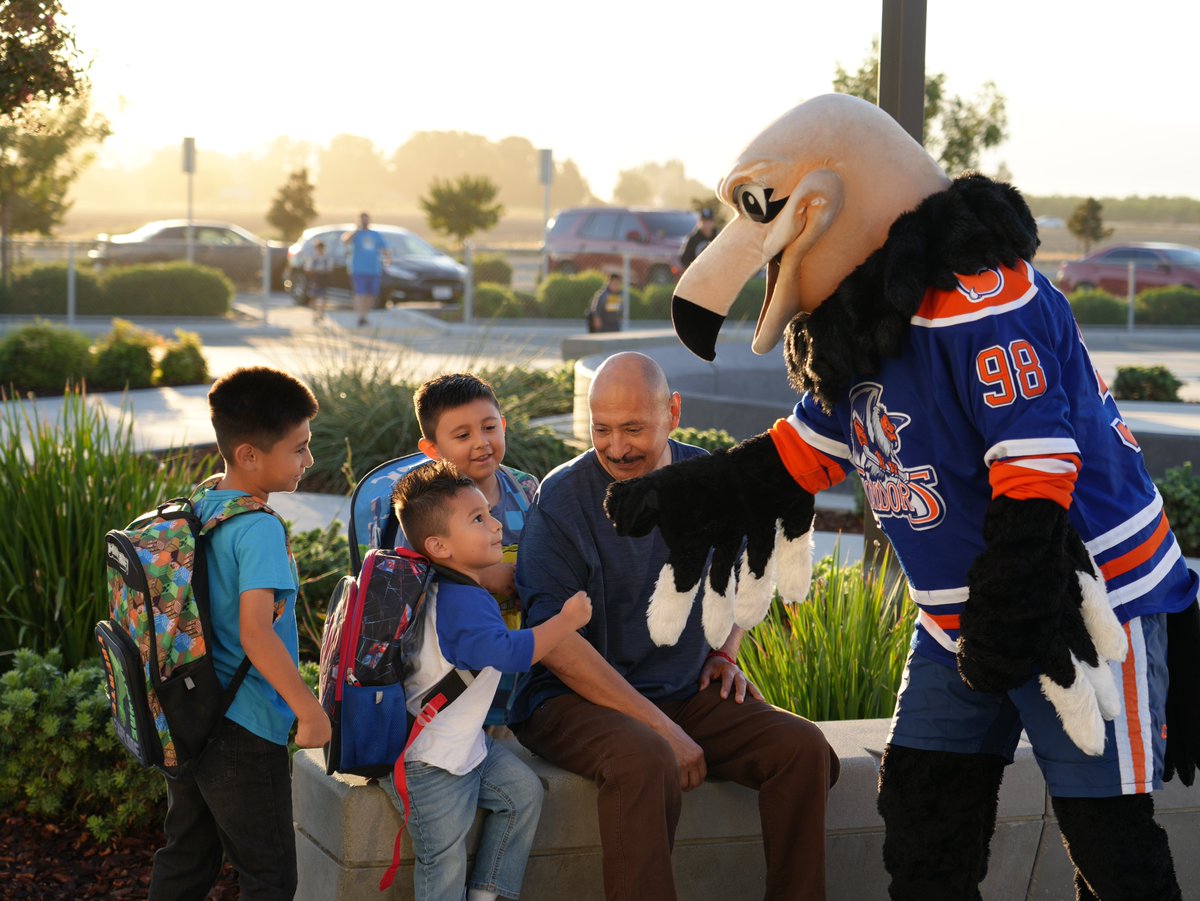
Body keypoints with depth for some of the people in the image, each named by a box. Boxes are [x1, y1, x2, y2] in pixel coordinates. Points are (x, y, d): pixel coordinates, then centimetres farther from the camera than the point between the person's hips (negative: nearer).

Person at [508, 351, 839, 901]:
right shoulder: (562, 500, -12)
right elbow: (553, 639, -18)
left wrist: (725, 652, 6)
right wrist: (661, 727, -22)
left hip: (686, 693, 5)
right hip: (576, 698, -5)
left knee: (803, 747, -15)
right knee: (647, 760, -36)